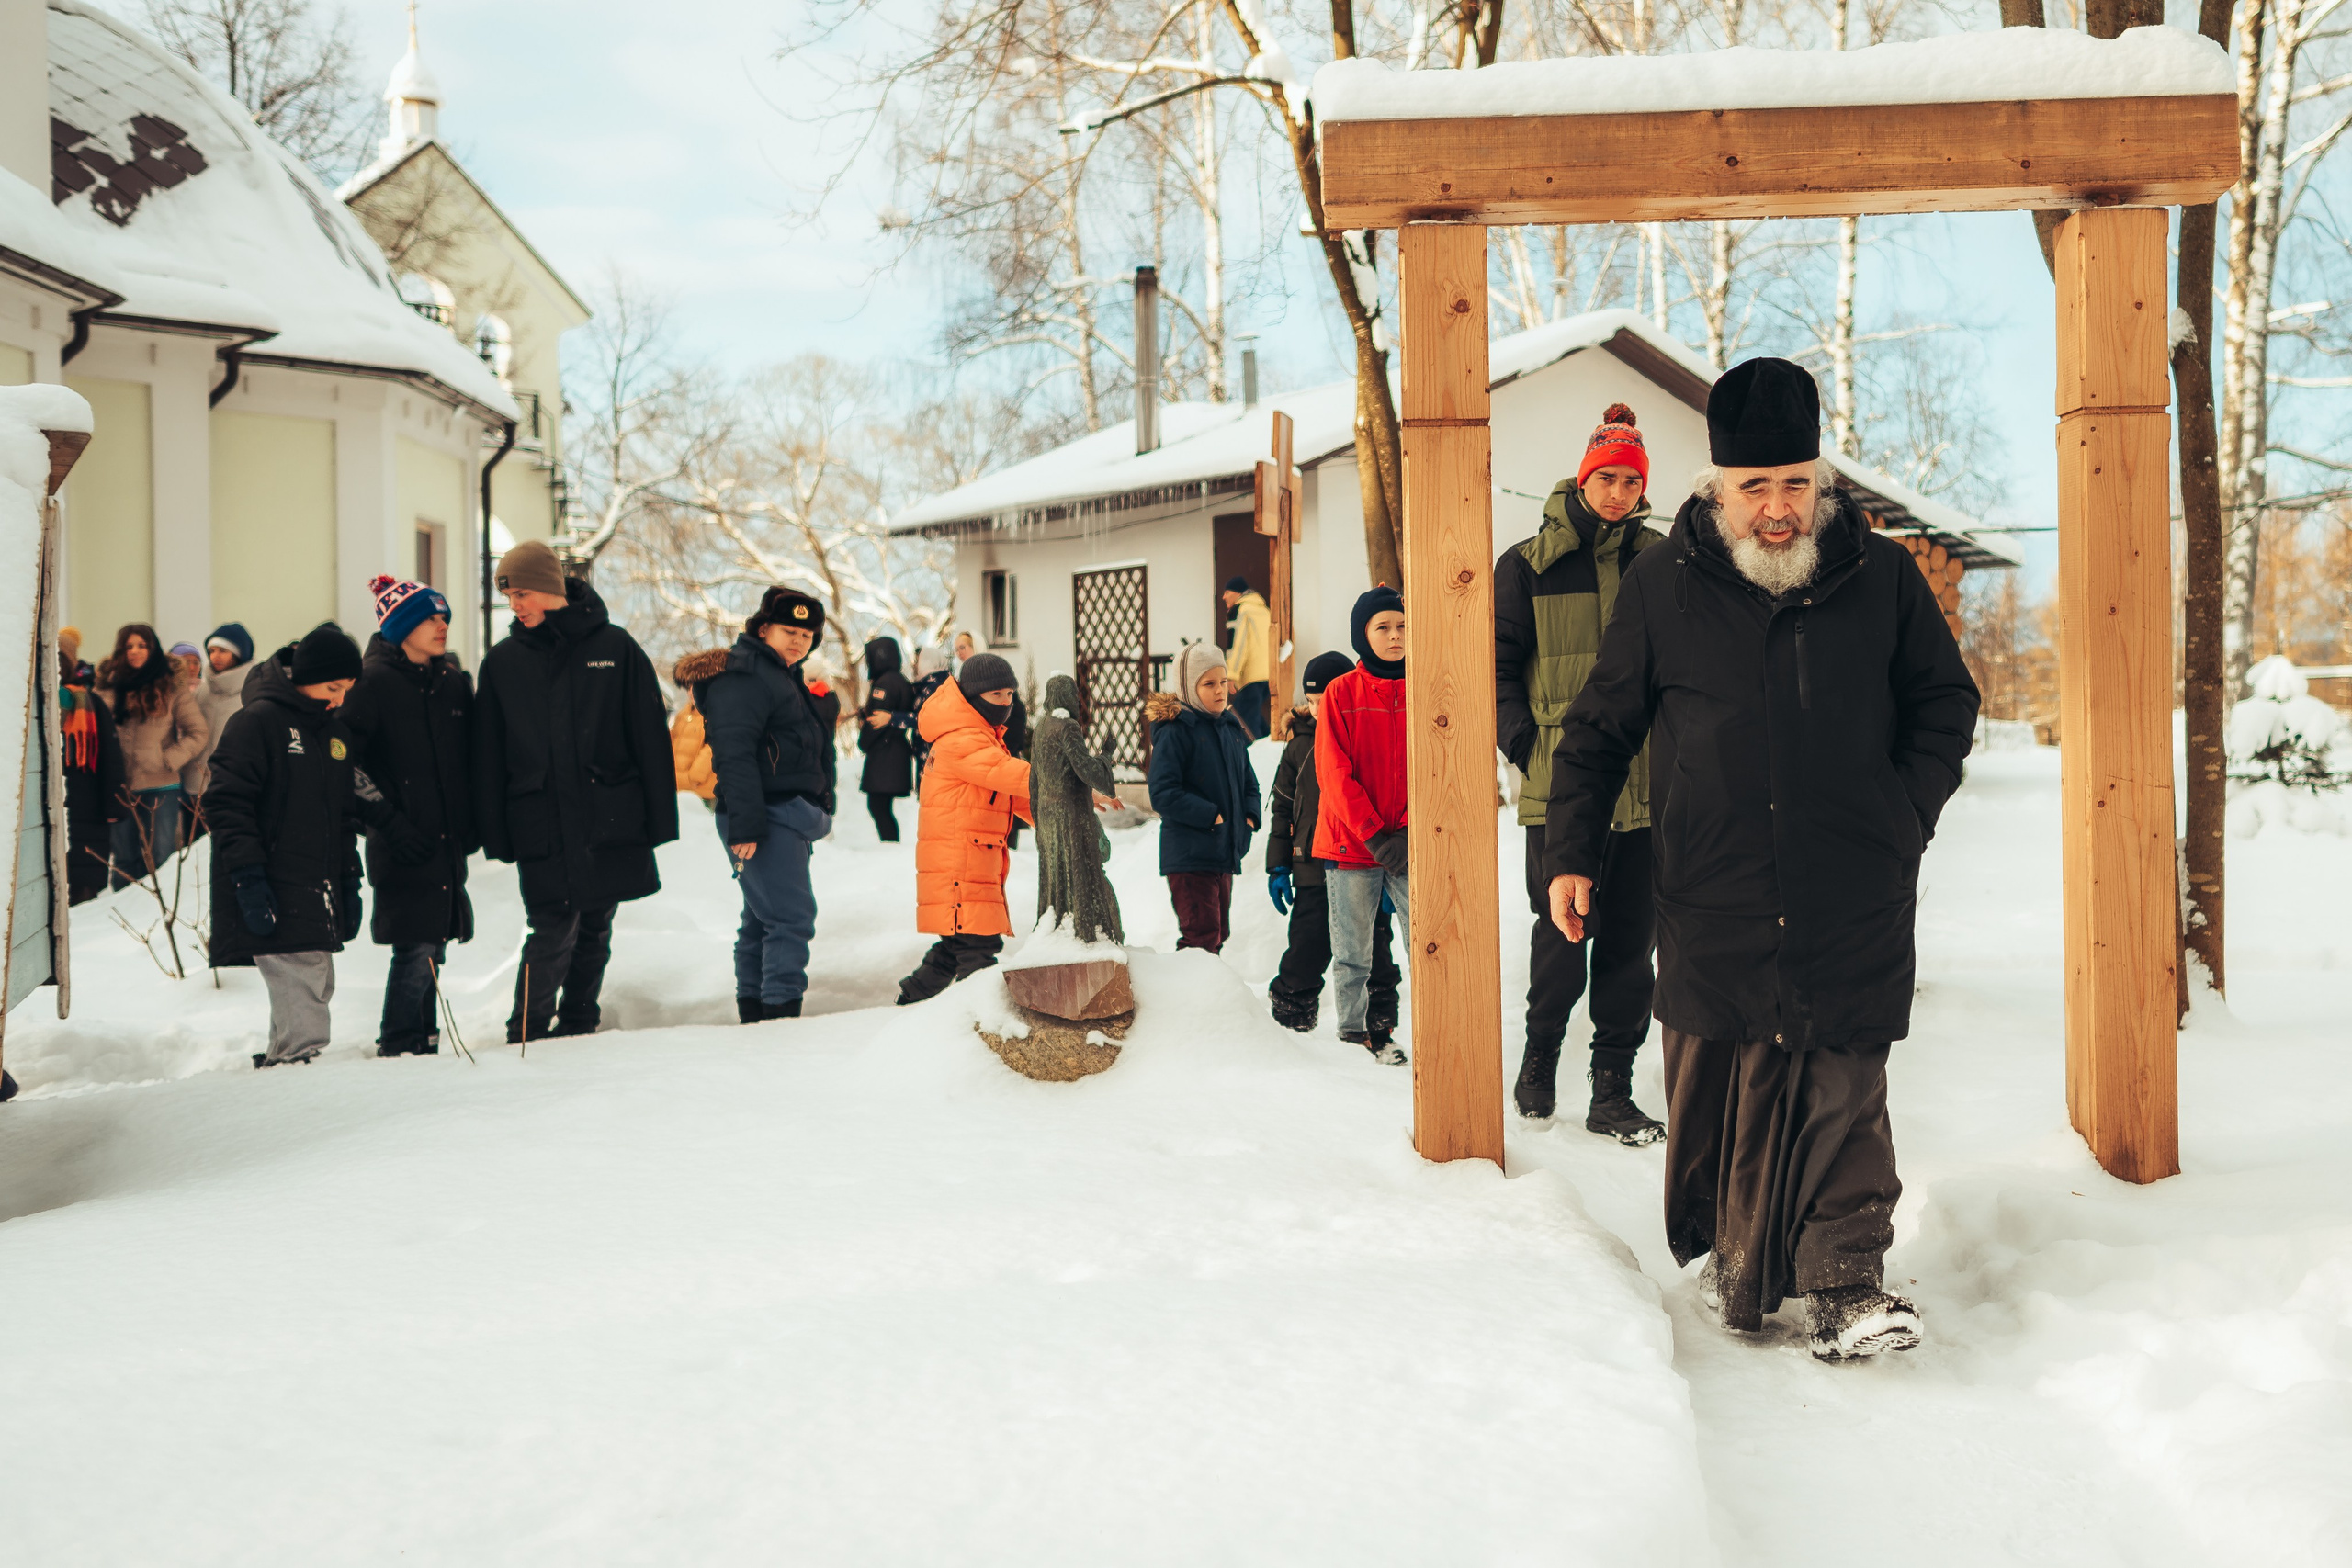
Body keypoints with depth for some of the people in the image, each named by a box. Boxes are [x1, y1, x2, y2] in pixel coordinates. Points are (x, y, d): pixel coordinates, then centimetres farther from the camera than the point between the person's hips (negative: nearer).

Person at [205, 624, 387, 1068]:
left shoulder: (336, 731, 17)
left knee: (317, 988, 8)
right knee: (302, 989, -15)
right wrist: (249, 878, -17)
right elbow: (229, 805, -11)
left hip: (318, 894, 8)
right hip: (273, 896, -8)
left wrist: (349, 884, 17)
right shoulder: (256, 721, -7)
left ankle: (279, 1063, 19)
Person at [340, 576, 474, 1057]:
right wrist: (386, 819, -14)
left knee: (434, 947, 10)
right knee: (415, 949, -9)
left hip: (449, 842, 6)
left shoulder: (454, 683, 12)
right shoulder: (374, 682, -7)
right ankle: (398, 1046, 3)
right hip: (403, 845, -6)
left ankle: (424, 1044, 20)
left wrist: (471, 824, 11)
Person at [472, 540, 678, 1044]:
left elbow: (650, 737, 2)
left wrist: (660, 818, -1)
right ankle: (525, 1037, -2)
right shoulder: (502, 662, 7)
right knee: (553, 930, -10)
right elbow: (487, 754, 10)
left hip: (611, 820, 1)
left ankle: (578, 1026, 24)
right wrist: (494, 832, 3)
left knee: (594, 929, 10)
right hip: (541, 826, -1)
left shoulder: (614, 648, 2)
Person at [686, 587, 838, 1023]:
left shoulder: (787, 677, 20)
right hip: (767, 819, -10)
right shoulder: (743, 676, -12)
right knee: (792, 916, -15)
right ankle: (781, 1012, -17)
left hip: (791, 819, 10)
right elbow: (735, 755, -21)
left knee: (763, 918, 14)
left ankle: (754, 1012, 20)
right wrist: (745, 826, -26)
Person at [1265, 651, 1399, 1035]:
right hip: (1313, 875, 2)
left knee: (1372, 957, 6)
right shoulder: (1300, 746, 7)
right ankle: (1289, 1026, 12)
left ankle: (1379, 1030, 17)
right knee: (1303, 959, 1)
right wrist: (1278, 867, 8)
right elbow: (1282, 809, 14)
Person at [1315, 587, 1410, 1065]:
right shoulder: (1341, 694, 1)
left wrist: (1410, 832, -10)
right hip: (1351, 844, -1)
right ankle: (1355, 1033, 17)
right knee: (1353, 952, 5)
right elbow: (1334, 775, -5)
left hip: (1411, 845, 1)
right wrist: (1376, 838, -12)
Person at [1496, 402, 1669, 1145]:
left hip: (1647, 785, 2)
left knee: (1630, 942, 5)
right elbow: (1499, 664, 5)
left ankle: (1612, 1091, 13)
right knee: (1562, 935, -3)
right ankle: (1540, 1052, 23)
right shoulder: (1529, 565, 3)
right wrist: (1526, 743, -5)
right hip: (1559, 785, -2)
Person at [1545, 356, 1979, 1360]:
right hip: (1713, 900, 1)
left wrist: (1909, 812, 4)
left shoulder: (1881, 578, 3)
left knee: (1844, 1092, -4)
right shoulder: (1663, 588, 2)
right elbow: (1599, 729, 11)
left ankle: (1846, 1283, 0)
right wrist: (1572, 853, 5)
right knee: (1715, 1089, 6)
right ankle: (1729, 1252, 23)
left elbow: (1945, 700, 17)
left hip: (1854, 902, 0)